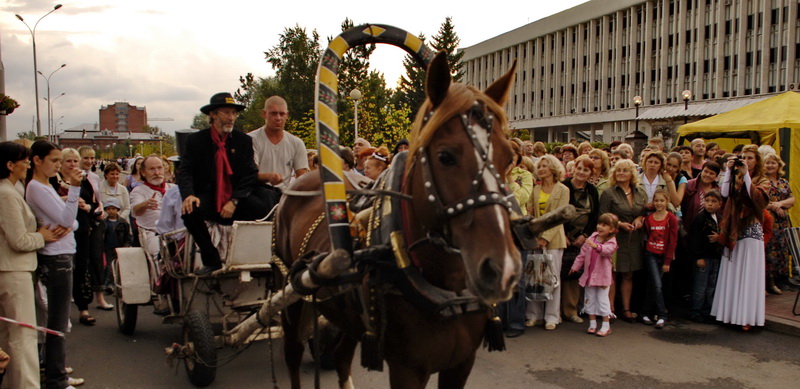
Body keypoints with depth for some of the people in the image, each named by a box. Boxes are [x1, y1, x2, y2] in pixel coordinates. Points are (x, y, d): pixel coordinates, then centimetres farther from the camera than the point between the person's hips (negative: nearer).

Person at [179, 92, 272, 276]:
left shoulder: (243, 140, 7)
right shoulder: (196, 140, 5)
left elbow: (250, 175, 1)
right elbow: (185, 172, -2)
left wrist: (234, 201, -15)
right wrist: (188, 195, -25)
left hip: (237, 200, 0)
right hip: (209, 198, 0)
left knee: (263, 209, -30)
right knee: (190, 212, -32)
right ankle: (211, 261, -10)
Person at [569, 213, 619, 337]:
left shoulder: (611, 242, -10)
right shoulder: (592, 238, 5)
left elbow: (606, 250, -34)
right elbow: (582, 254, 13)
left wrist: (596, 246, -53)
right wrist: (575, 266, 16)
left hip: (602, 276, -5)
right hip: (589, 274, 6)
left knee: (603, 300, -2)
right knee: (590, 300, 10)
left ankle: (606, 326, 8)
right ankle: (592, 324, 20)